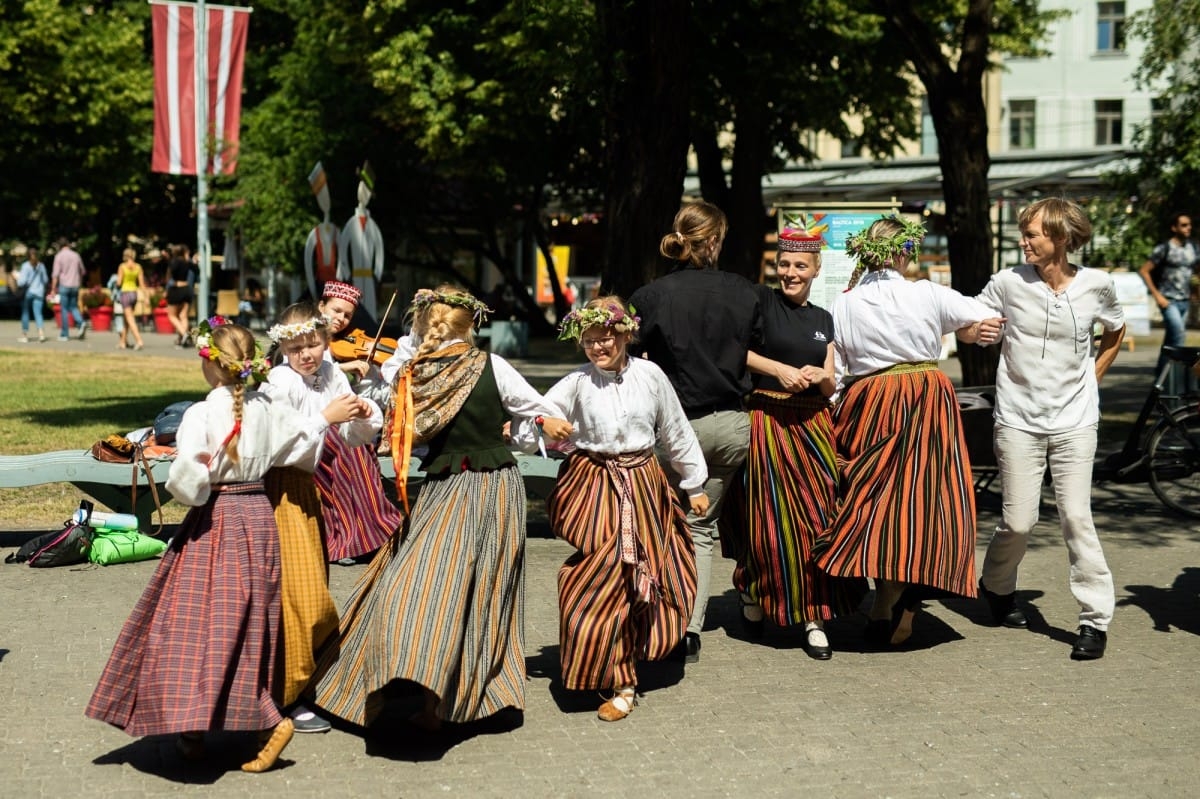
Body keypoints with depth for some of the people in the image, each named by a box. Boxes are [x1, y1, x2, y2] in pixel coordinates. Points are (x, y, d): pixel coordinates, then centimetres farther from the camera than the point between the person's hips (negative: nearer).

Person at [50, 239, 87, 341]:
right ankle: (81, 323, -13)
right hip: (75, 286, 4)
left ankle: (65, 334, 5)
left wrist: (53, 289, -7)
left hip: (64, 285, -4)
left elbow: (55, 274, -10)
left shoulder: (59, 256, -5)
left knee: (64, 309, 3)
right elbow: (83, 272, 15)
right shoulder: (76, 255, 7)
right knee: (73, 307, 14)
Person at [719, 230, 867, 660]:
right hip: (764, 422, -4)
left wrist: (819, 377, -6)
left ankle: (812, 617, 1)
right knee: (766, 521, -2)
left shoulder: (823, 319, 17)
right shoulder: (759, 299, 1)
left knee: (817, 517, -5)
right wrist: (780, 369, -16)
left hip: (811, 426, 4)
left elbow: (830, 386, 17)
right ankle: (752, 596, 24)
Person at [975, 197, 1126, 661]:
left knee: (1076, 517, -7)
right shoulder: (1009, 282, -5)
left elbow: (1115, 331, 17)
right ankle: (997, 586, 31)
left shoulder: (1096, 285, -2)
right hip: (1018, 419, 0)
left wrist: (1089, 379, 10)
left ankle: (1096, 619, 4)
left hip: (1074, 421, 0)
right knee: (1019, 521, 0)